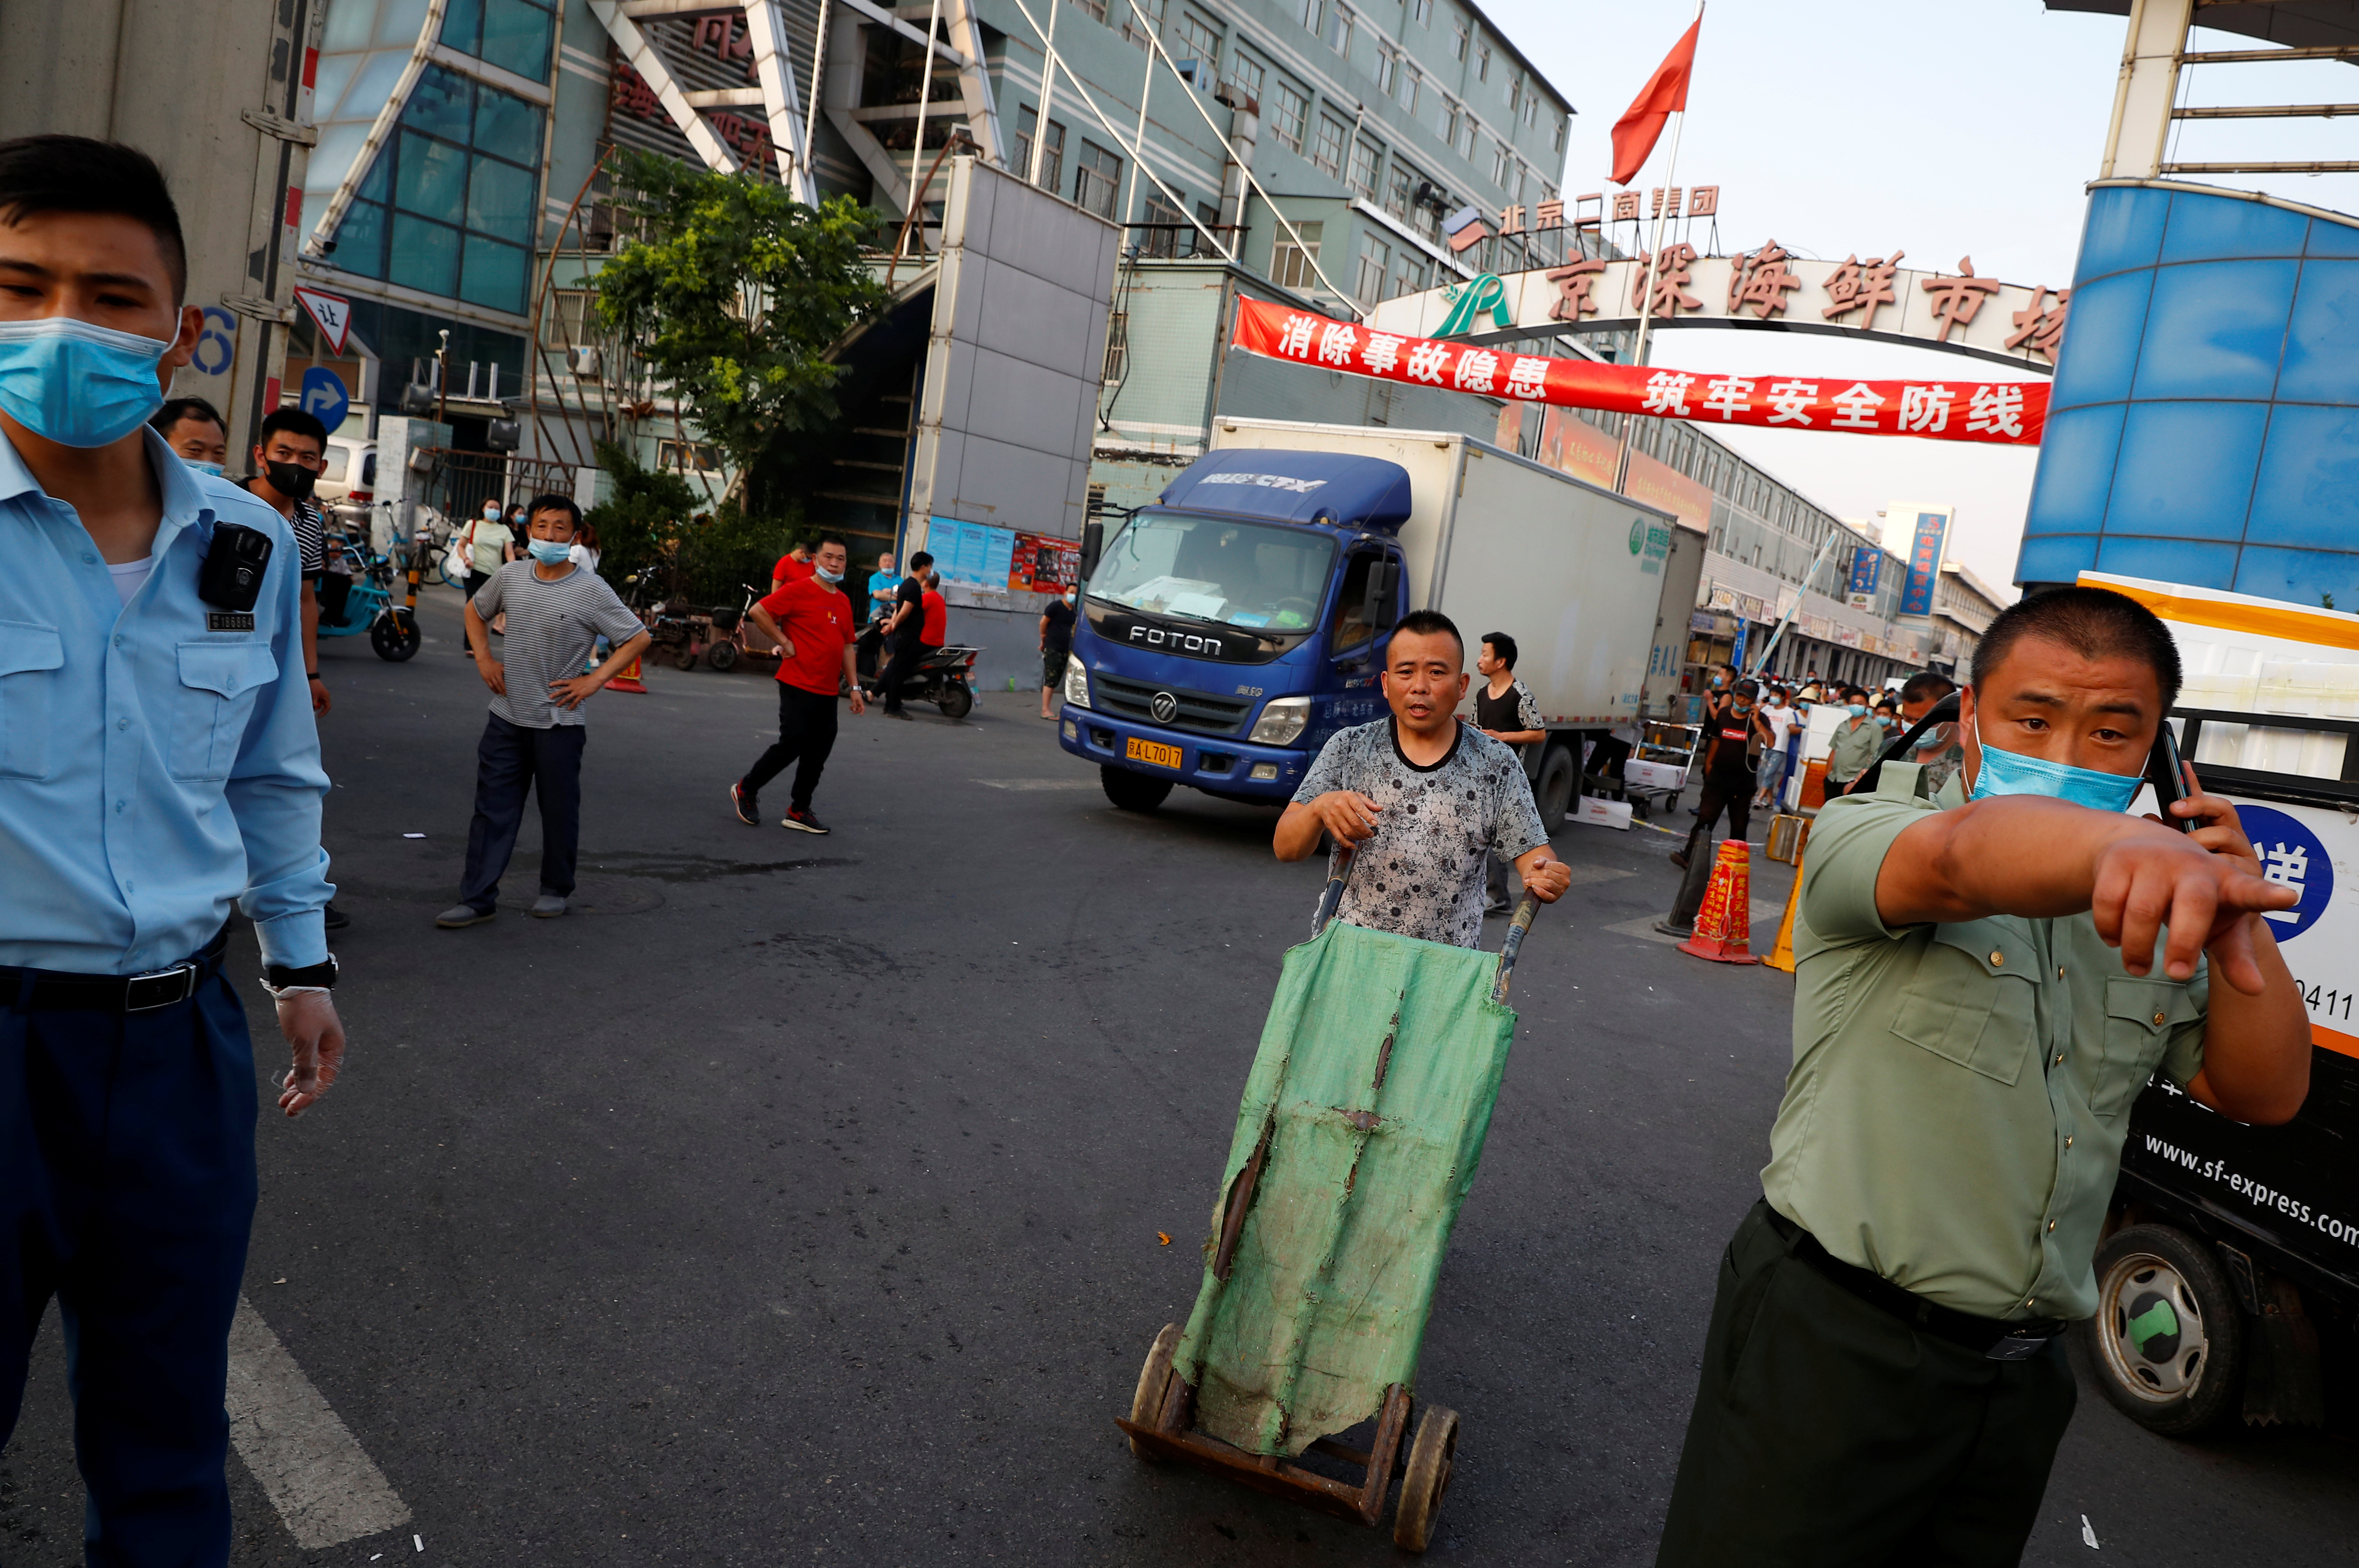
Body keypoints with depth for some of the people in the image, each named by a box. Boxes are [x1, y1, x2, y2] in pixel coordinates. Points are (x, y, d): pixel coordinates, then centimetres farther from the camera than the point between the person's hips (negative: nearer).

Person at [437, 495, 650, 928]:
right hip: (507, 715, 4)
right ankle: (477, 898, 9)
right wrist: (484, 658, 8)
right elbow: (475, 609, 22)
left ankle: (556, 889, 26)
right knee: (493, 807, 5)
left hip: (559, 720, -4)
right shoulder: (510, 576, 2)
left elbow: (638, 638, -8)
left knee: (559, 810, 8)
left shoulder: (590, 590, -11)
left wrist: (594, 680, -13)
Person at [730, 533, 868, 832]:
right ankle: (746, 790, 15)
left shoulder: (843, 601, 12)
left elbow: (847, 646, 18)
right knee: (792, 744, -6)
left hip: (828, 691, 7)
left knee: (818, 752, 8)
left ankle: (799, 811, 19)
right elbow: (758, 612, -15)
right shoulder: (799, 590, -9)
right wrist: (785, 643, -13)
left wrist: (854, 687, 14)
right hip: (798, 686, -7)